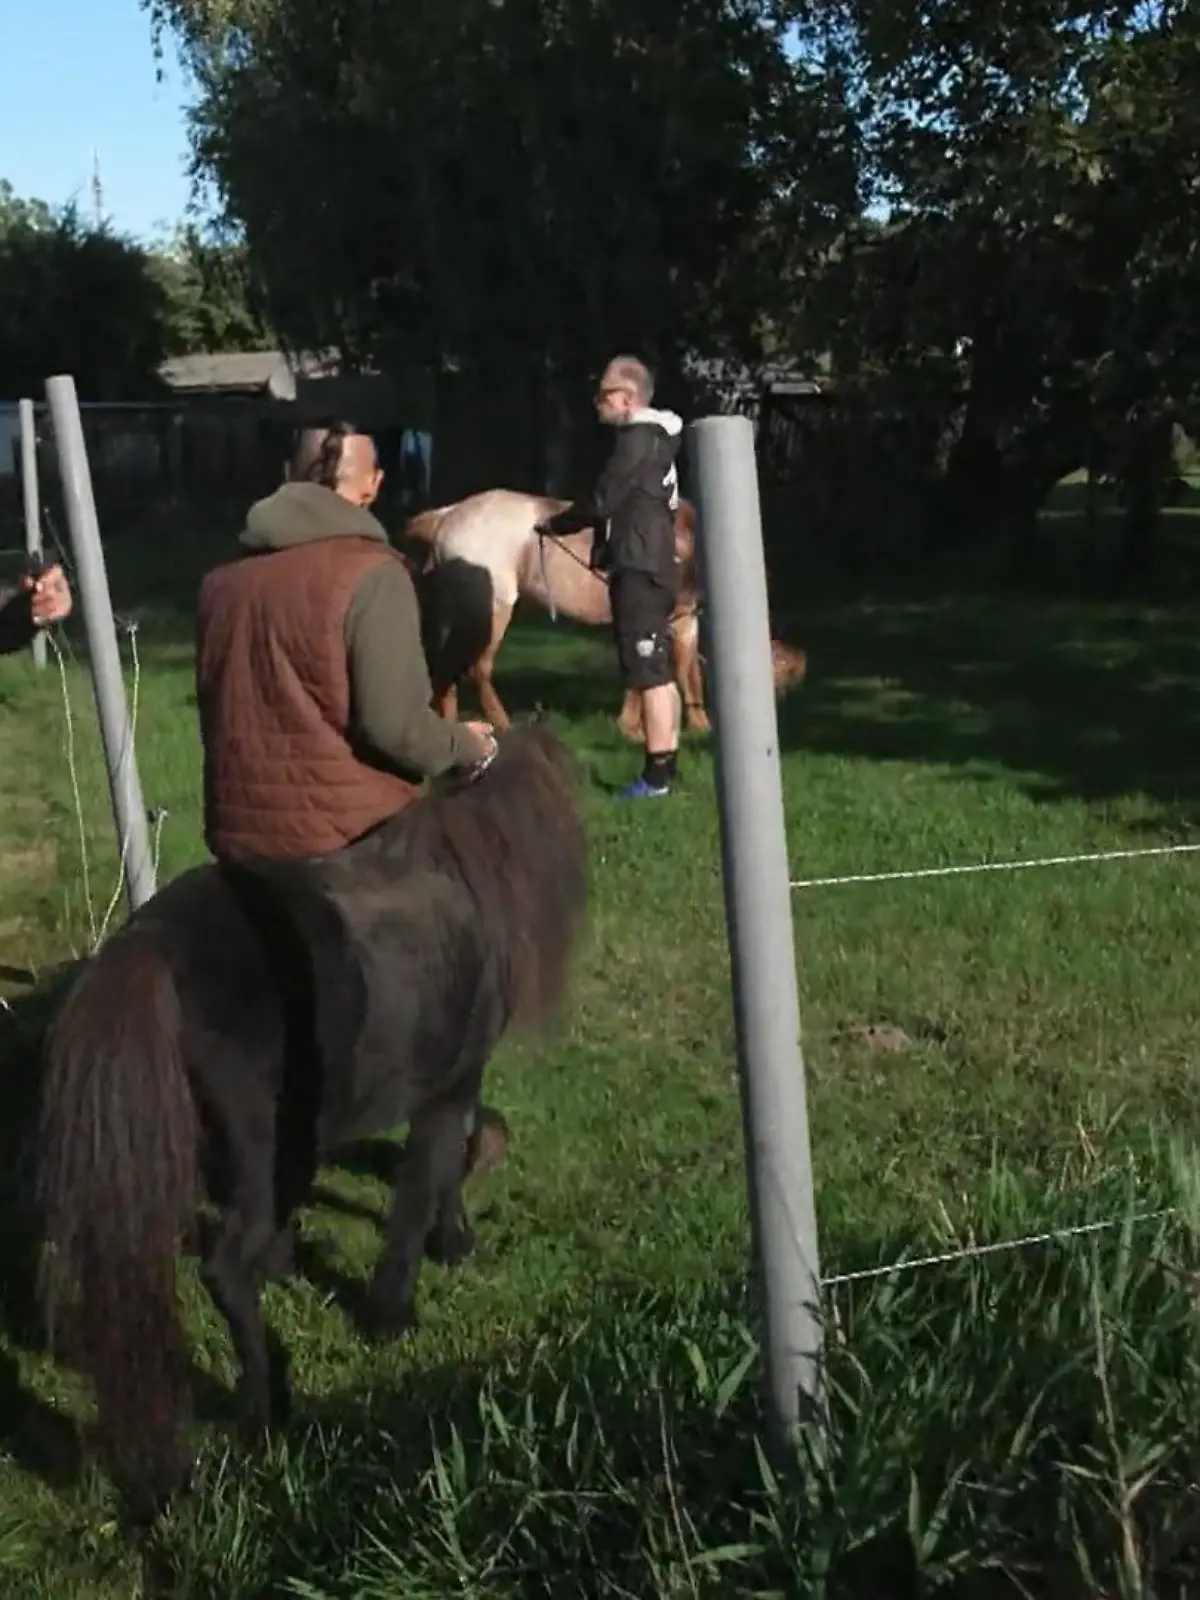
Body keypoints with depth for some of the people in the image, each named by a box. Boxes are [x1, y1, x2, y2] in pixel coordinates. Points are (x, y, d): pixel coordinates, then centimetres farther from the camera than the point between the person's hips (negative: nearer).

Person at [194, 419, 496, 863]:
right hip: (350, 834, -6)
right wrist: (466, 744, 1)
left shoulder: (223, 577, 9)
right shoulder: (370, 573, -12)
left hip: (241, 831, 6)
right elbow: (394, 725, -18)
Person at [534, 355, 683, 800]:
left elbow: (602, 502, -15)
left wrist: (554, 524, -1)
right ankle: (665, 765, 16)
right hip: (651, 568, 10)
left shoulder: (638, 439, -13)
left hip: (640, 572, -10)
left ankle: (656, 773, -9)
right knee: (658, 671, 11)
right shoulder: (655, 439, 17)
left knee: (648, 672, -10)